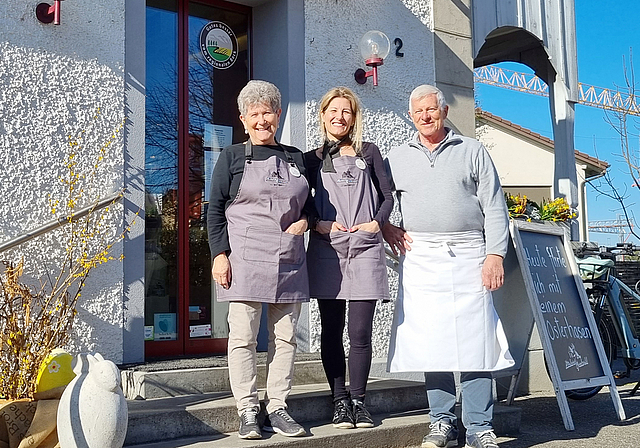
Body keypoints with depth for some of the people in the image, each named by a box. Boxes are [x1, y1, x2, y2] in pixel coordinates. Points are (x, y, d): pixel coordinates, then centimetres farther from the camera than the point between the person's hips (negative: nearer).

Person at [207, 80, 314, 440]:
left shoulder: (295, 158, 15)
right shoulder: (232, 157, 5)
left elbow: (309, 202, 24)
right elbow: (215, 210, 2)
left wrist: (305, 220, 1)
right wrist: (219, 254, -8)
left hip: (289, 261, 4)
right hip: (245, 260, -3)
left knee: (285, 337, 5)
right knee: (243, 336, -3)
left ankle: (278, 409, 14)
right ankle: (248, 411, 6)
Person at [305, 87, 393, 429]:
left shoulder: (368, 152, 13)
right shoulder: (312, 160, 13)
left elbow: (387, 196, 12)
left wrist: (377, 223, -5)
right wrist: (318, 225, -6)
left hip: (364, 250, -1)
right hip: (326, 252, 1)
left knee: (360, 331, -5)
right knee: (332, 330, 3)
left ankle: (358, 401, 7)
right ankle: (340, 401, 12)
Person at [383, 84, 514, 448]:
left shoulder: (472, 151, 10)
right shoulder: (397, 159, 15)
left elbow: (494, 208, 5)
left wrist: (495, 254, -5)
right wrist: (385, 227, 5)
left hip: (468, 257, -2)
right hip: (420, 259, 2)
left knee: (473, 341, -6)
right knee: (430, 343, 2)